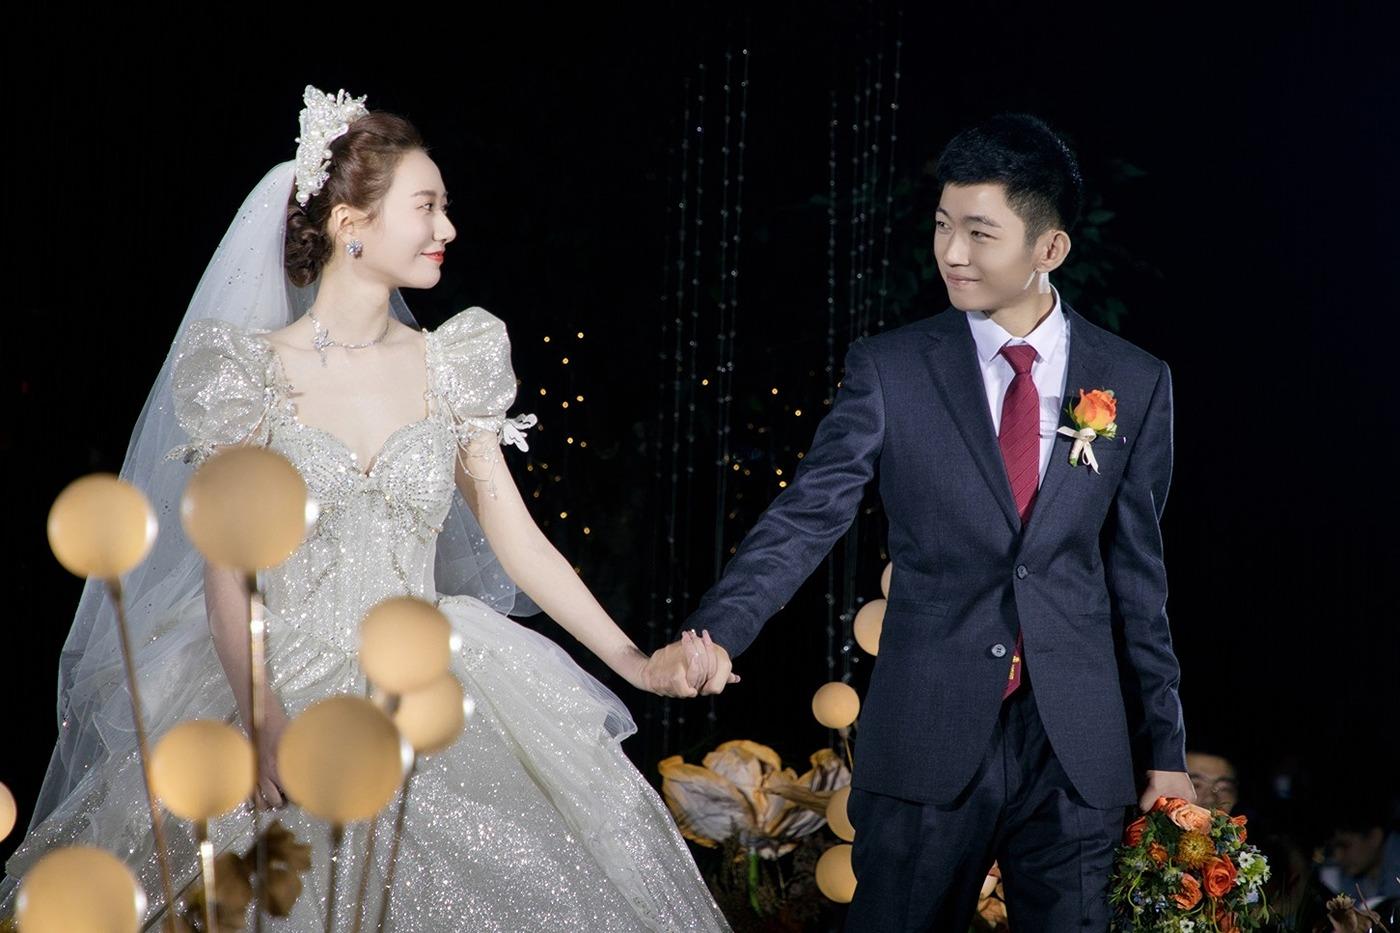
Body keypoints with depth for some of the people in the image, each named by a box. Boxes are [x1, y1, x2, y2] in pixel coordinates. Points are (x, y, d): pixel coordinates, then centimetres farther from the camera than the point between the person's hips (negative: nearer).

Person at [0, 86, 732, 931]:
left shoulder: (450, 368, 8)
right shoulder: (251, 374, -3)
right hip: (284, 693, -3)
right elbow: (227, 575, -8)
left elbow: (518, 541, 9)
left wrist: (636, 662, 0)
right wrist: (264, 727, -22)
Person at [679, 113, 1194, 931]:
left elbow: (1138, 577, 8)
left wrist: (1165, 750, 9)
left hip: (1077, 748, 1)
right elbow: (807, 516, -9)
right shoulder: (891, 370, -1)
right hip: (929, 735, -1)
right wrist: (718, 632, -26)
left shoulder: (1136, 385, 4)